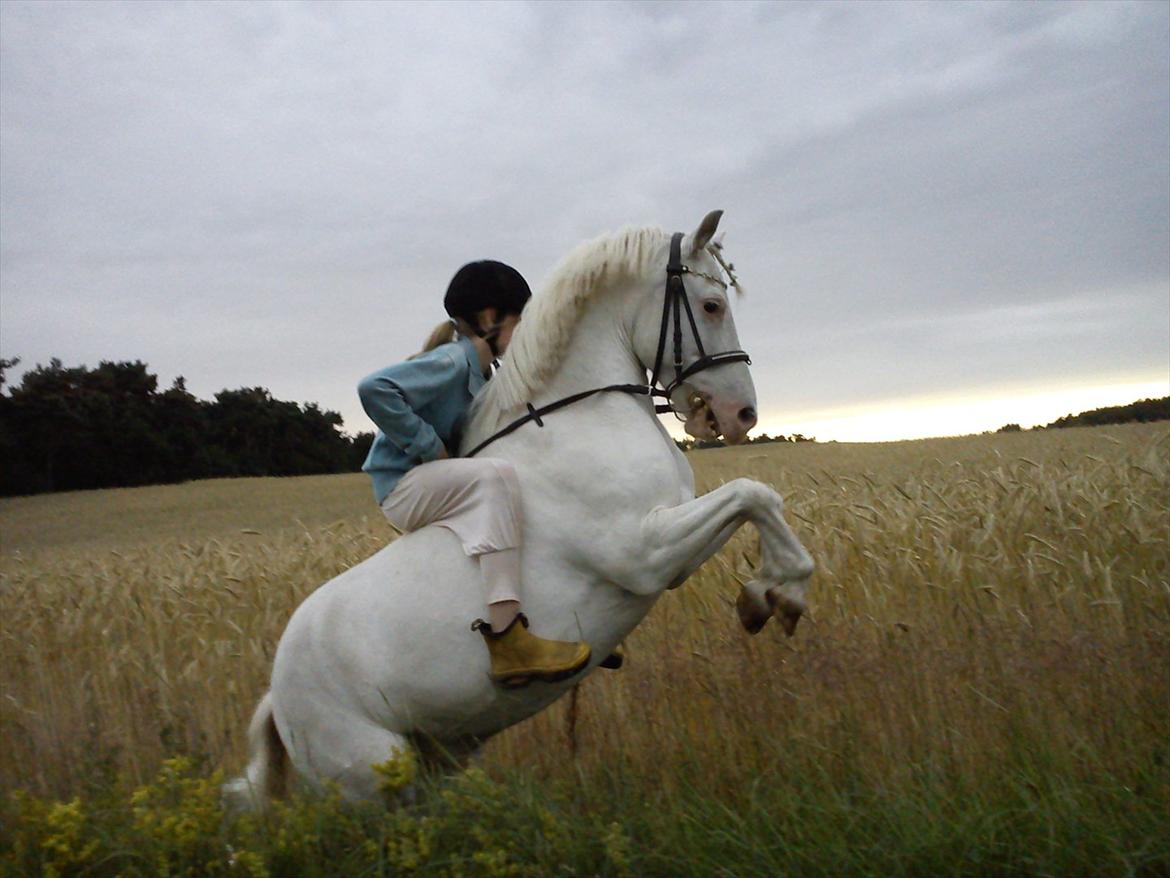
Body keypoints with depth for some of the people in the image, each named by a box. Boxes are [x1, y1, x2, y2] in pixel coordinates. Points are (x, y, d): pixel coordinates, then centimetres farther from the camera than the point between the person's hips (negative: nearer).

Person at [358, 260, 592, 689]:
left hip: (437, 488, 10)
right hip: (404, 488, -10)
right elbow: (374, 388, -29)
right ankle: (506, 639, -41)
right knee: (496, 475, -33)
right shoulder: (452, 361, -16)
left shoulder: (478, 368, 12)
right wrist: (428, 446, -23)